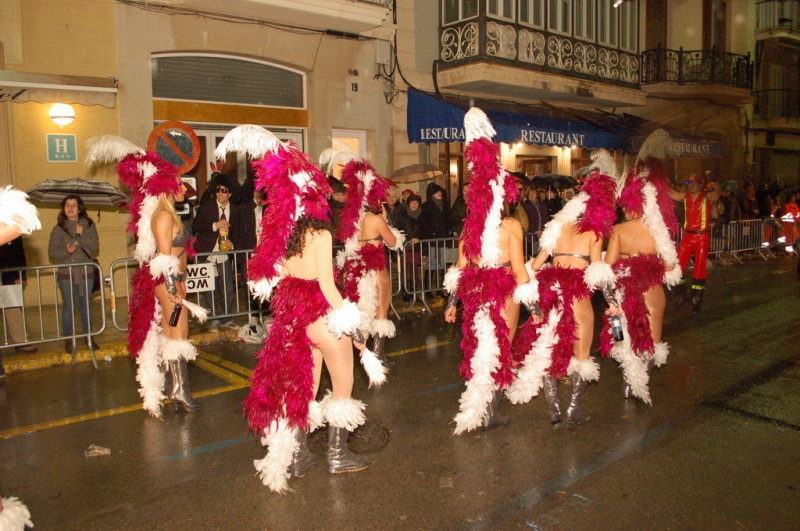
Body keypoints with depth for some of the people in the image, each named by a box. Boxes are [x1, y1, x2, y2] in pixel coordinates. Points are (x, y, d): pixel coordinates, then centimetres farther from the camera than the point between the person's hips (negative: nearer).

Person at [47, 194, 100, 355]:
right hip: (66, 274, -1)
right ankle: (68, 339, 12)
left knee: (86, 306, 10)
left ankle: (88, 336, 22)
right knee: (68, 307, 2)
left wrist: (81, 235, -16)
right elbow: (52, 251, -2)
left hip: (86, 272, 1)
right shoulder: (58, 229, 0)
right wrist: (66, 251, -19)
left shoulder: (89, 226, 3)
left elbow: (95, 246, -5)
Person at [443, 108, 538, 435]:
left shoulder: (470, 225, 2)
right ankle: (490, 411, 14)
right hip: (504, 290, -4)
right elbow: (518, 267, -11)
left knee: (480, 348, 17)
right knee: (500, 350, 10)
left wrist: (452, 302, 9)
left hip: (476, 290, 4)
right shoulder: (511, 226, -9)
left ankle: (477, 409, 25)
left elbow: (461, 267, 3)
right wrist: (531, 302, -4)